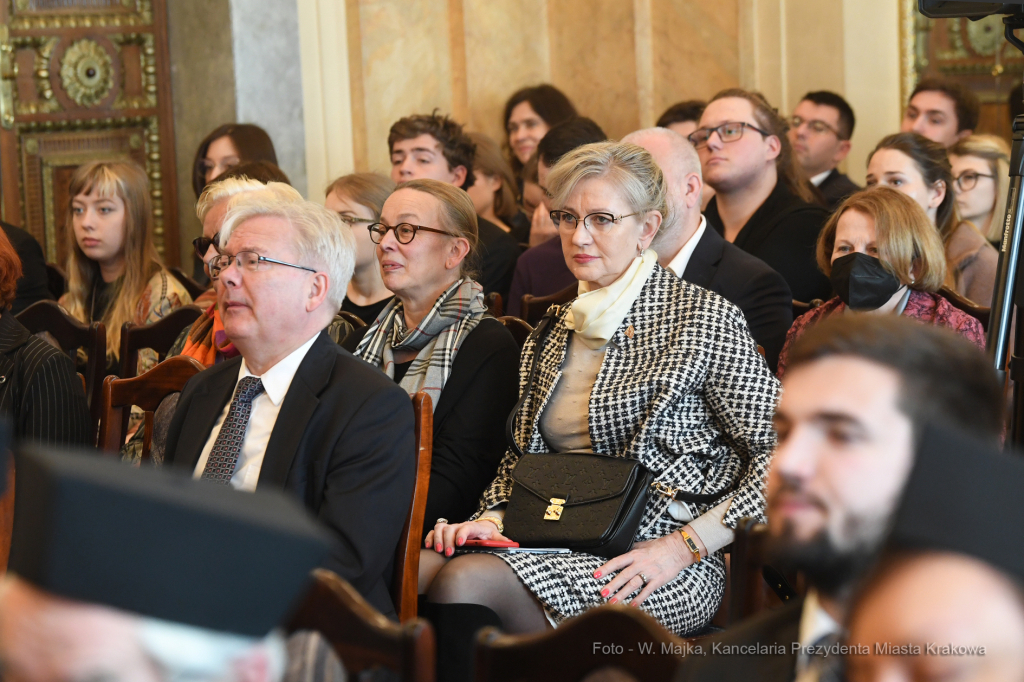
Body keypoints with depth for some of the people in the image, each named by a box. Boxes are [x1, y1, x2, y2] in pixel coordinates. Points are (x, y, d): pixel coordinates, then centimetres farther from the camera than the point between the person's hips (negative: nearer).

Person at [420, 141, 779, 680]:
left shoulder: (703, 319, -2)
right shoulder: (553, 331, 17)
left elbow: (781, 454, -6)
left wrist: (683, 546, -14)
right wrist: (491, 520, 1)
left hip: (661, 572, -6)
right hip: (556, 547, 6)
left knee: (465, 581, -30)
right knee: (414, 568, -25)